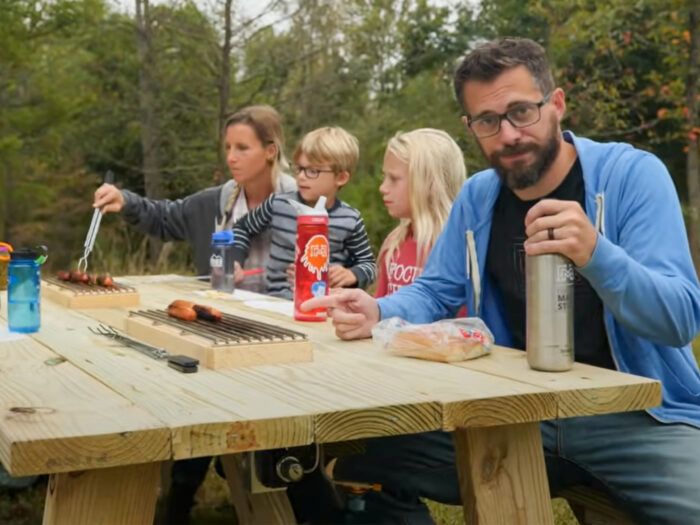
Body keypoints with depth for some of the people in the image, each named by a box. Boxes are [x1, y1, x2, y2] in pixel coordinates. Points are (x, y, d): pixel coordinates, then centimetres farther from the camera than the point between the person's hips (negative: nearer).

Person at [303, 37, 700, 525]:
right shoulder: (477, 197, 6)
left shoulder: (632, 174, -10)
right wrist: (379, 313, -11)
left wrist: (595, 254, -36)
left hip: (638, 415, -3)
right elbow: (434, 292, 12)